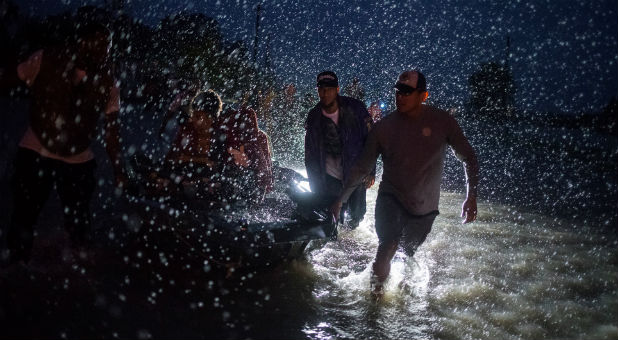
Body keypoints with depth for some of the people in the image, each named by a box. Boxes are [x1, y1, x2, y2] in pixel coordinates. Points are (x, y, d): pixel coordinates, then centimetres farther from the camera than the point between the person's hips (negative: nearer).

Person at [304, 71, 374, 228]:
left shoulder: (355, 109, -9)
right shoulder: (313, 118, -1)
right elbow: (310, 154, 6)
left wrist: (370, 172, -8)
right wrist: (314, 184, 4)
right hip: (330, 178, 2)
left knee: (356, 212, 13)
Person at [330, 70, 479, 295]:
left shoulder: (441, 121, -8)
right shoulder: (384, 127, -6)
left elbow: (468, 158, 2)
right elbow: (363, 167, 4)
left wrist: (471, 196, -5)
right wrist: (341, 199, 4)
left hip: (424, 207, 1)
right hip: (391, 199, -1)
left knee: (407, 254, 14)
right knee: (388, 245, -23)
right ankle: (375, 293, -1)